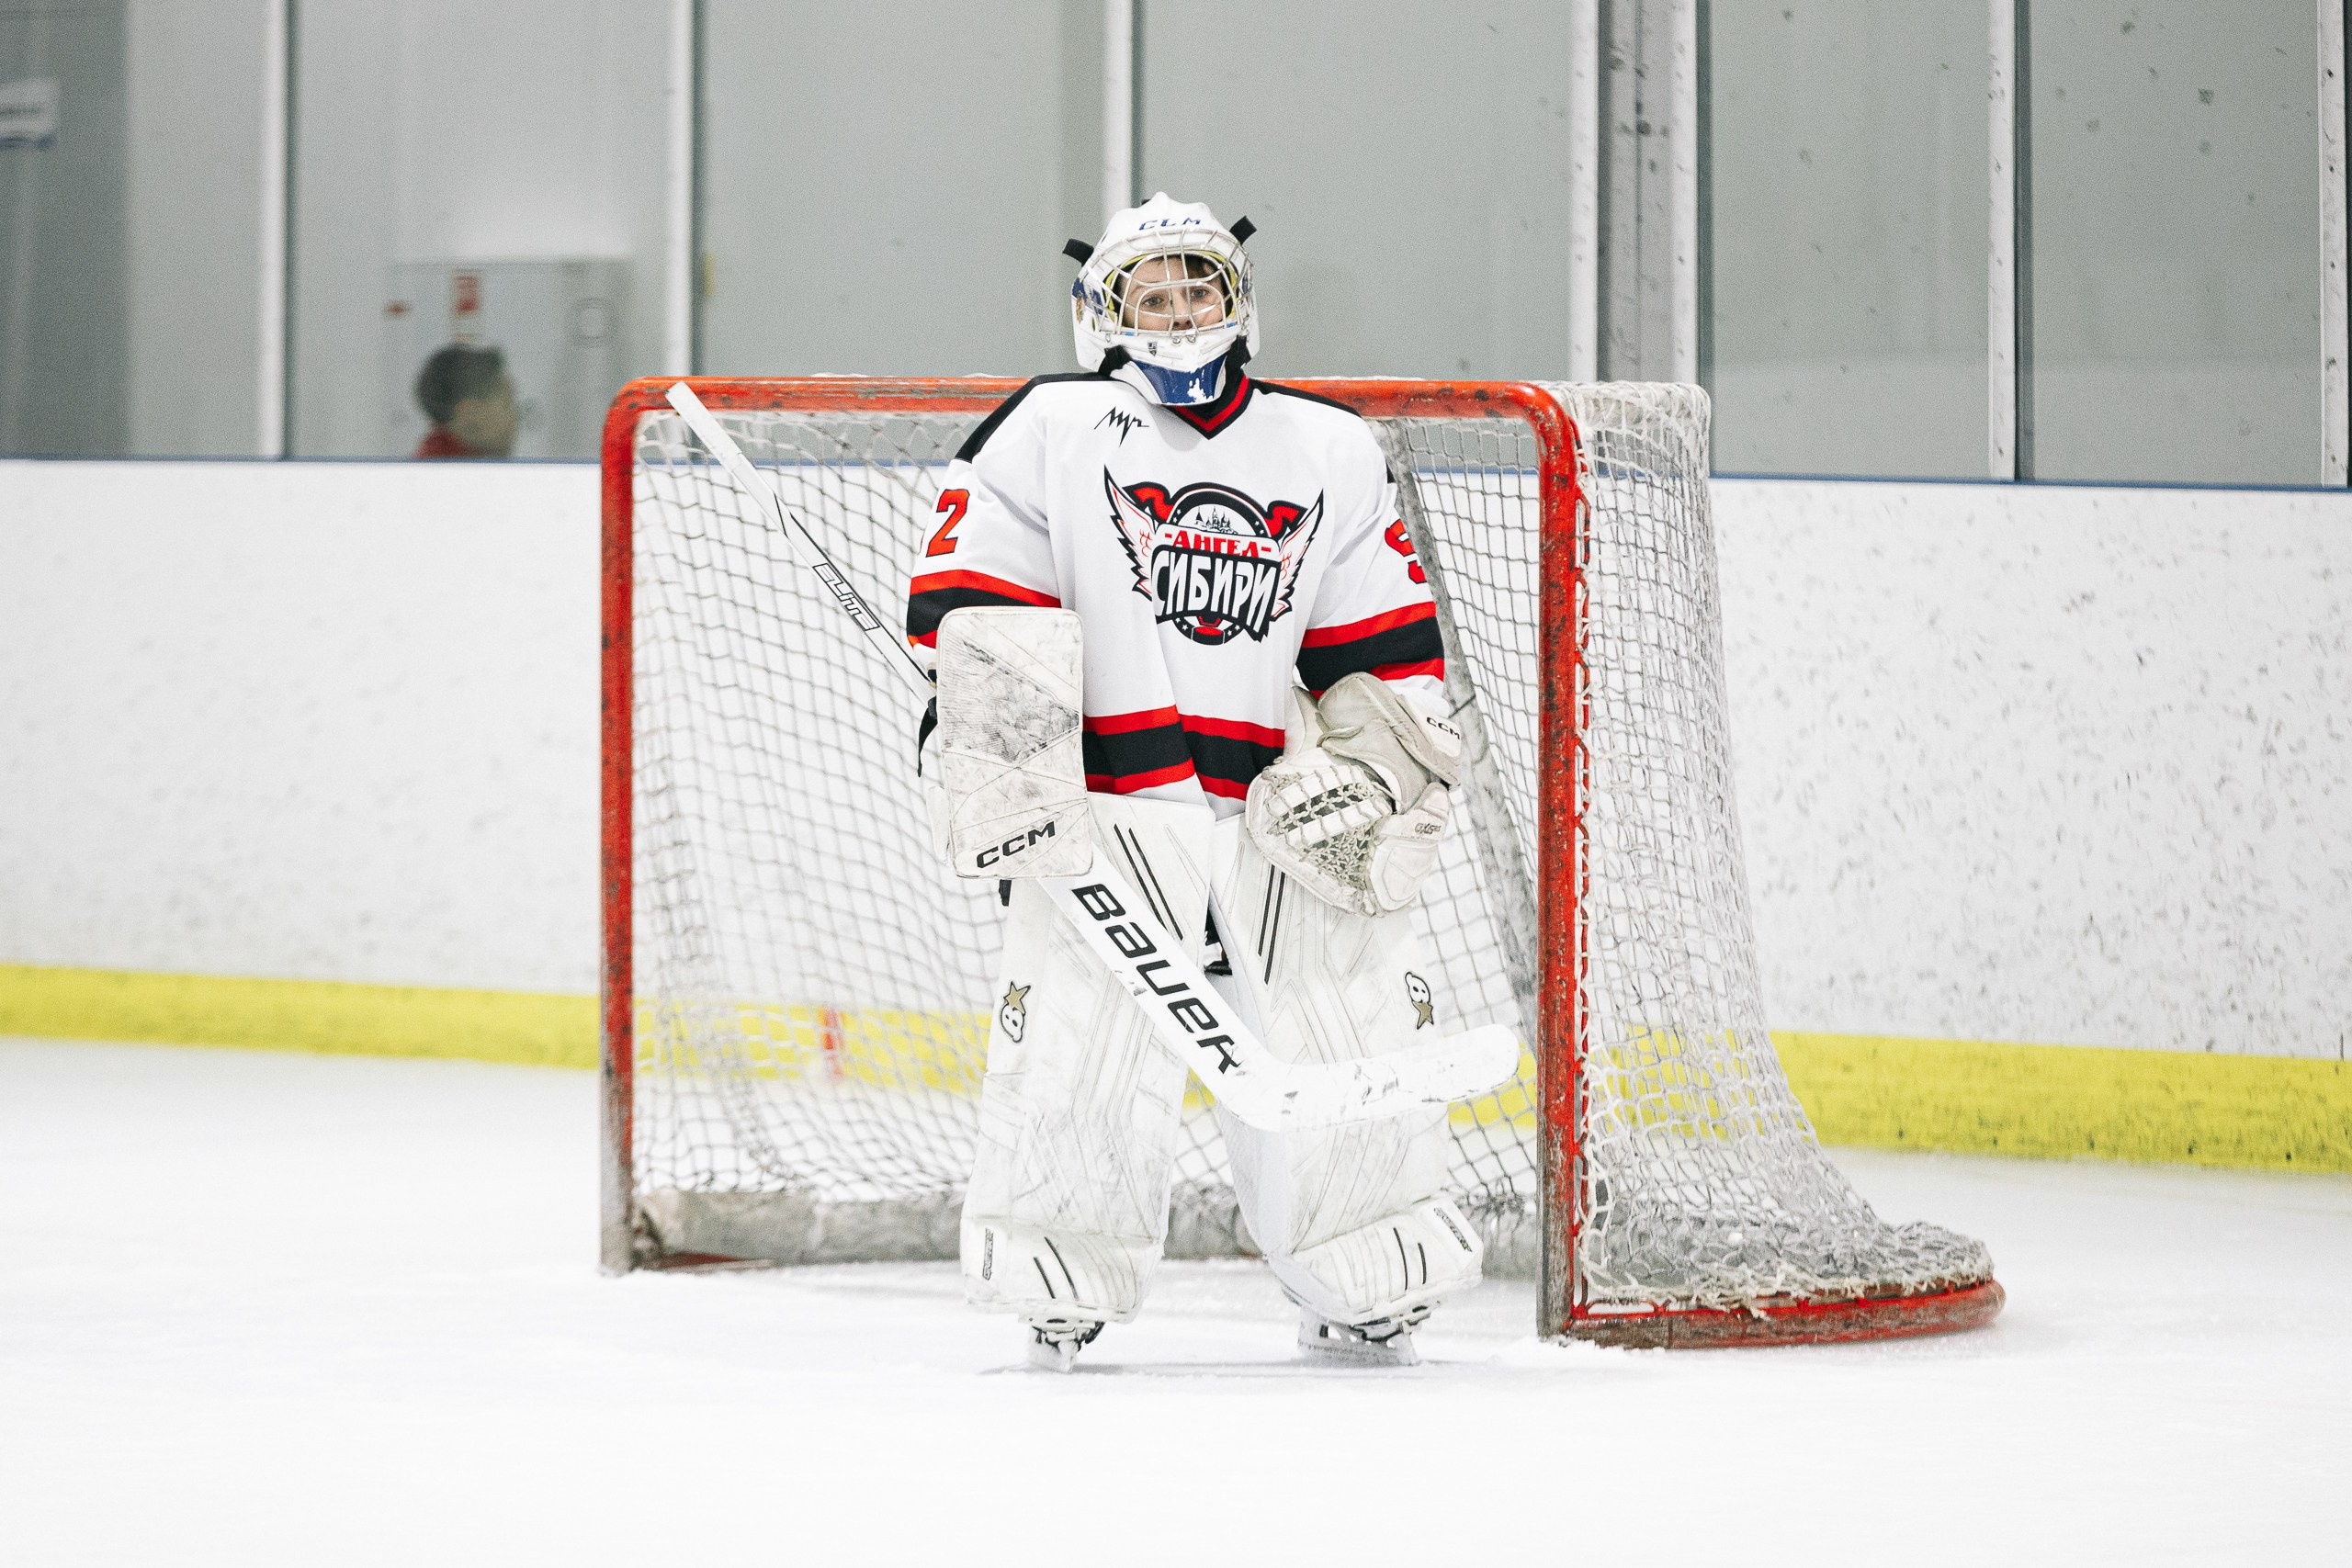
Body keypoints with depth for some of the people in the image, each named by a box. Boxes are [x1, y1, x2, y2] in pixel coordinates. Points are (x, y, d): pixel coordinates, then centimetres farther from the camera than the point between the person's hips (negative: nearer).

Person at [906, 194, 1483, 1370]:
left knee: (1355, 1028, -2)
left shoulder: (1331, 453, 14)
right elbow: (973, 599, -1)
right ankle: (1058, 1290, 3)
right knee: (1081, 1043, -13)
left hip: (1285, 809, 3)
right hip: (1110, 794, -3)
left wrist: (1386, 763, 2)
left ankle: (1363, 1292, 15)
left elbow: (1386, 650, 15)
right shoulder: (1049, 432, 5)